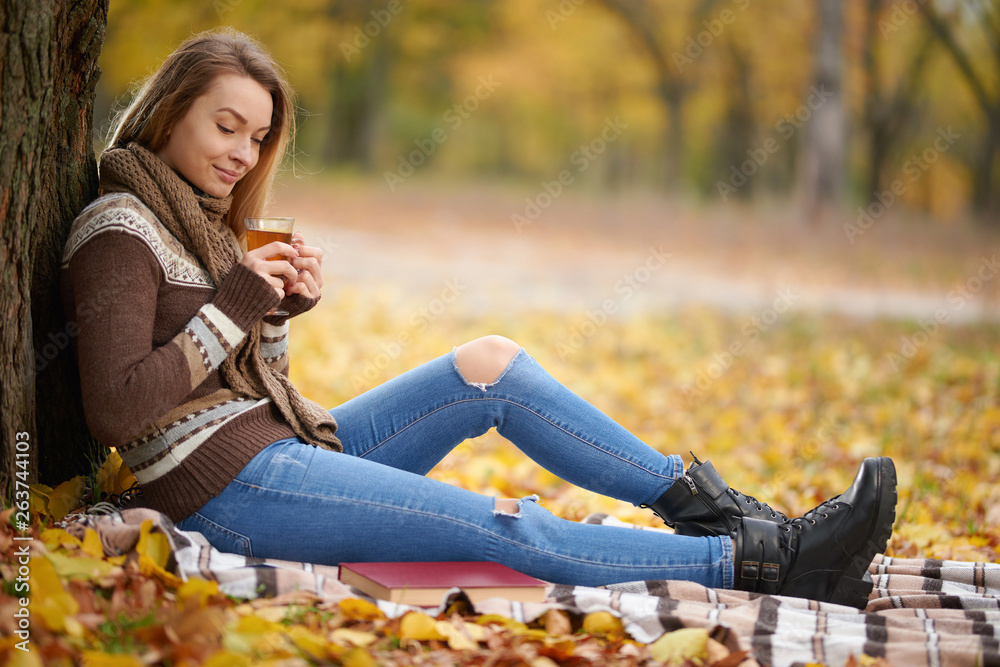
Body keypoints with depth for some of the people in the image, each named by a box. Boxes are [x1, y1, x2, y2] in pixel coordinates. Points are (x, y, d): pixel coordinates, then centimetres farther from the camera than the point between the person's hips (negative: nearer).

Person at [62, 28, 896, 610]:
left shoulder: (196, 218, 19)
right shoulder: (121, 231, -11)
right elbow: (117, 410, -22)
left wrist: (281, 310, -1)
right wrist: (237, 306, -17)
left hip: (283, 442, 10)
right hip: (225, 486, -10)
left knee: (491, 362, -2)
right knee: (507, 529, -18)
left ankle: (705, 504, -1)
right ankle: (762, 561, -18)